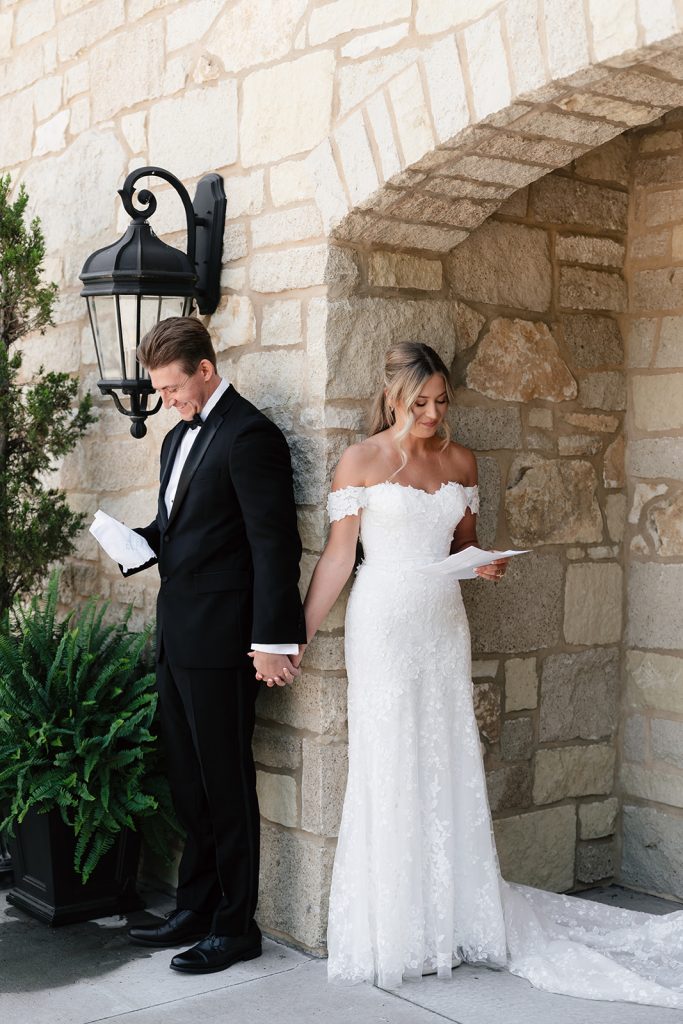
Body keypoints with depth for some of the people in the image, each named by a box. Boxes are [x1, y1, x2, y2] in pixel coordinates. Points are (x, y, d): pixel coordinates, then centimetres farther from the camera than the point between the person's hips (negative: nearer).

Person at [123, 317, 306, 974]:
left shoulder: (249, 435, -12)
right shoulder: (178, 438, 18)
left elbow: (274, 543, -16)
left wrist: (273, 639, -20)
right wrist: (140, 540, 2)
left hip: (219, 639, -9)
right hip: (175, 636, 9)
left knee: (225, 783, 1)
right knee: (188, 781, 15)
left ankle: (237, 925, 13)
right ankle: (195, 909, 28)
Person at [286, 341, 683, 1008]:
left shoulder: (460, 462, 9)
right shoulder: (361, 461, -4)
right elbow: (337, 557, -4)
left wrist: (484, 564, -4)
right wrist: (296, 635, -8)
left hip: (444, 624, 4)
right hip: (384, 626, -4)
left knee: (448, 770, 7)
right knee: (389, 772, -1)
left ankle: (453, 921, 19)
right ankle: (392, 934, 11)